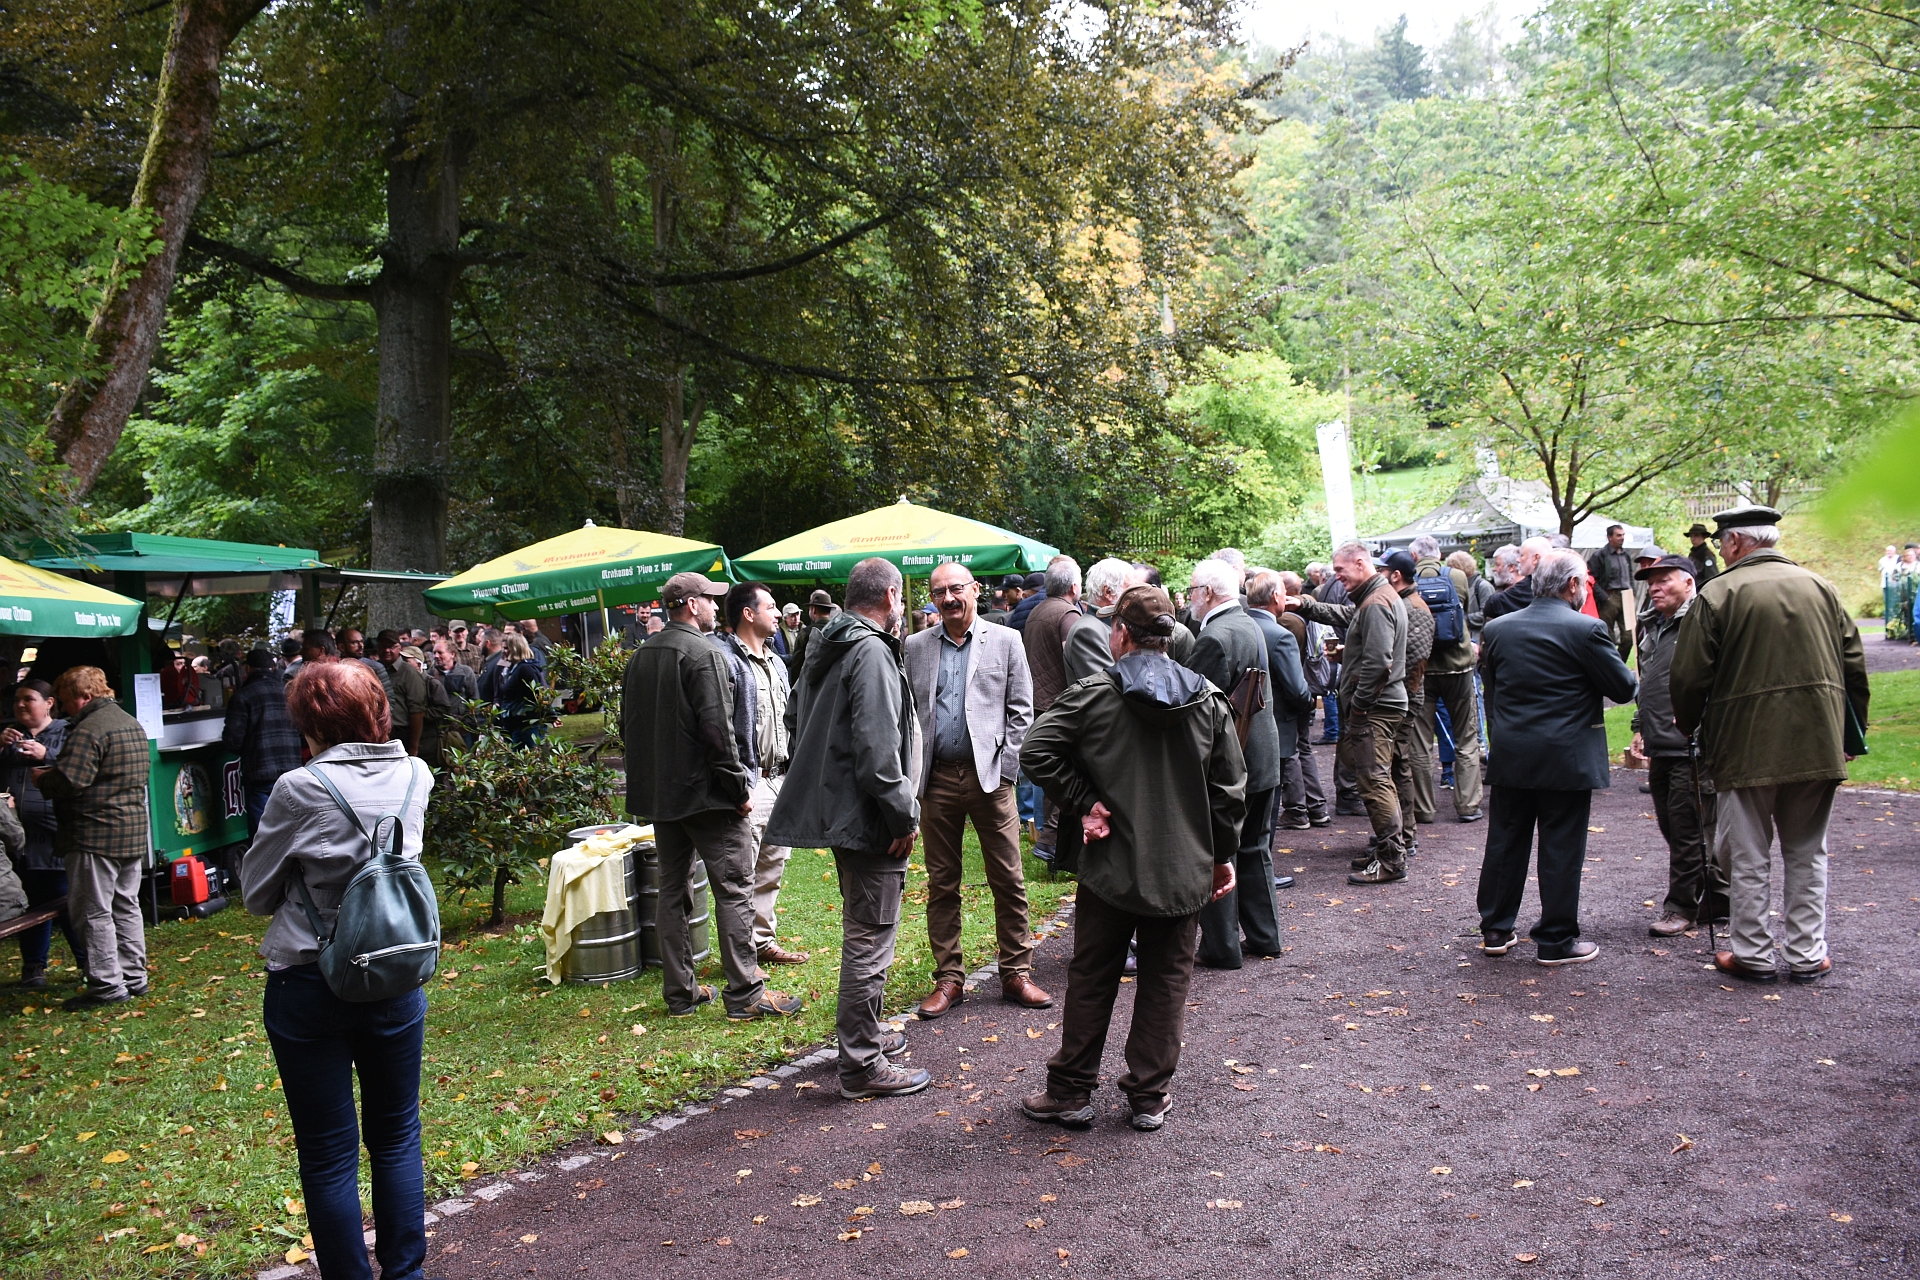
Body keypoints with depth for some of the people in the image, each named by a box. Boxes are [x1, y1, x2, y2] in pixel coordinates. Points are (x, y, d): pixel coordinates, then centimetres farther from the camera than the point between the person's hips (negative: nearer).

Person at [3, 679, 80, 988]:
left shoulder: (66, 732, 3)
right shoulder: (10, 734, 18)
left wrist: (46, 755, -18)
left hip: (55, 835, -5)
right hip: (19, 835, 5)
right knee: (30, 902, 9)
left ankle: (88, 962, 6)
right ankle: (34, 966, 17)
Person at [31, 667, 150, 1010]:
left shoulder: (89, 729, -17)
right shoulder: (131, 724, 15)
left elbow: (70, 782, -24)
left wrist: (41, 779, -3)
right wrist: (54, 767, 17)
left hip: (95, 836, -9)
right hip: (133, 832, 9)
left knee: (94, 912, -2)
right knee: (126, 907, 15)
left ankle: (107, 985, 0)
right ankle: (133, 977, 20)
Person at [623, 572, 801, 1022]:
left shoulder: (640, 657, 11)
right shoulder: (704, 654, -15)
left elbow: (628, 726, 16)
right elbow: (717, 729, -21)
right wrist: (739, 788, -14)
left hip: (658, 793, 8)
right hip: (705, 792, -8)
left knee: (672, 889, 13)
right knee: (734, 888, -3)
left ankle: (679, 992, 18)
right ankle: (745, 993, -1)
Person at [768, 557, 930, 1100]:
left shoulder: (824, 648, 13)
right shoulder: (872, 652, -18)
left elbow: (795, 716, 25)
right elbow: (876, 747, -25)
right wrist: (904, 814, -18)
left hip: (834, 805, 11)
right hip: (867, 816, -10)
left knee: (863, 930, 23)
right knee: (871, 938, -3)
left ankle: (865, 1031, 37)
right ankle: (863, 1066, 4)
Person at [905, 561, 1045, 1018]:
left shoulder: (1005, 641, 5)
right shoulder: (915, 647, 10)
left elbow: (1020, 710, 3)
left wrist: (1006, 769, -5)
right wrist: (913, 771, 0)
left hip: (990, 775, -1)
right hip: (937, 779, 2)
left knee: (1008, 881, 2)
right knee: (941, 883, 7)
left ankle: (1016, 974, 14)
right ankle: (949, 978, 17)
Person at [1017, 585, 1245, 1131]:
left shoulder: (1093, 695, -8)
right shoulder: (1210, 701, 0)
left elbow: (1036, 752, -16)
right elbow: (1228, 791, 2)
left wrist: (1084, 801, -7)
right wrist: (1225, 856, 12)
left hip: (1111, 866, -2)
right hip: (1184, 870, 2)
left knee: (1091, 979, 11)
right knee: (1166, 982, 12)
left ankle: (1071, 1092, 19)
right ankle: (1149, 1096, 18)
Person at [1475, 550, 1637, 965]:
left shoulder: (1497, 628, 3)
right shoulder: (1586, 630, -13)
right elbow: (1624, 688, -8)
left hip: (1510, 759, 5)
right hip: (1566, 759, -4)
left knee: (1505, 843, 13)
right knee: (1561, 850, 4)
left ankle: (1495, 930, 21)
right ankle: (1556, 941, 11)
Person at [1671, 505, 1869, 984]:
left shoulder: (1717, 594, -9)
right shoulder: (1820, 588, 5)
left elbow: (1690, 676, -9)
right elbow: (1854, 665, 9)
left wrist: (1687, 726, 8)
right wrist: (1851, 734, 18)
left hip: (1746, 747, -4)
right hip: (1818, 746, 4)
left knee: (1747, 856, 7)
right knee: (1806, 853, 14)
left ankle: (1752, 954, 13)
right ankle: (1807, 956, 19)